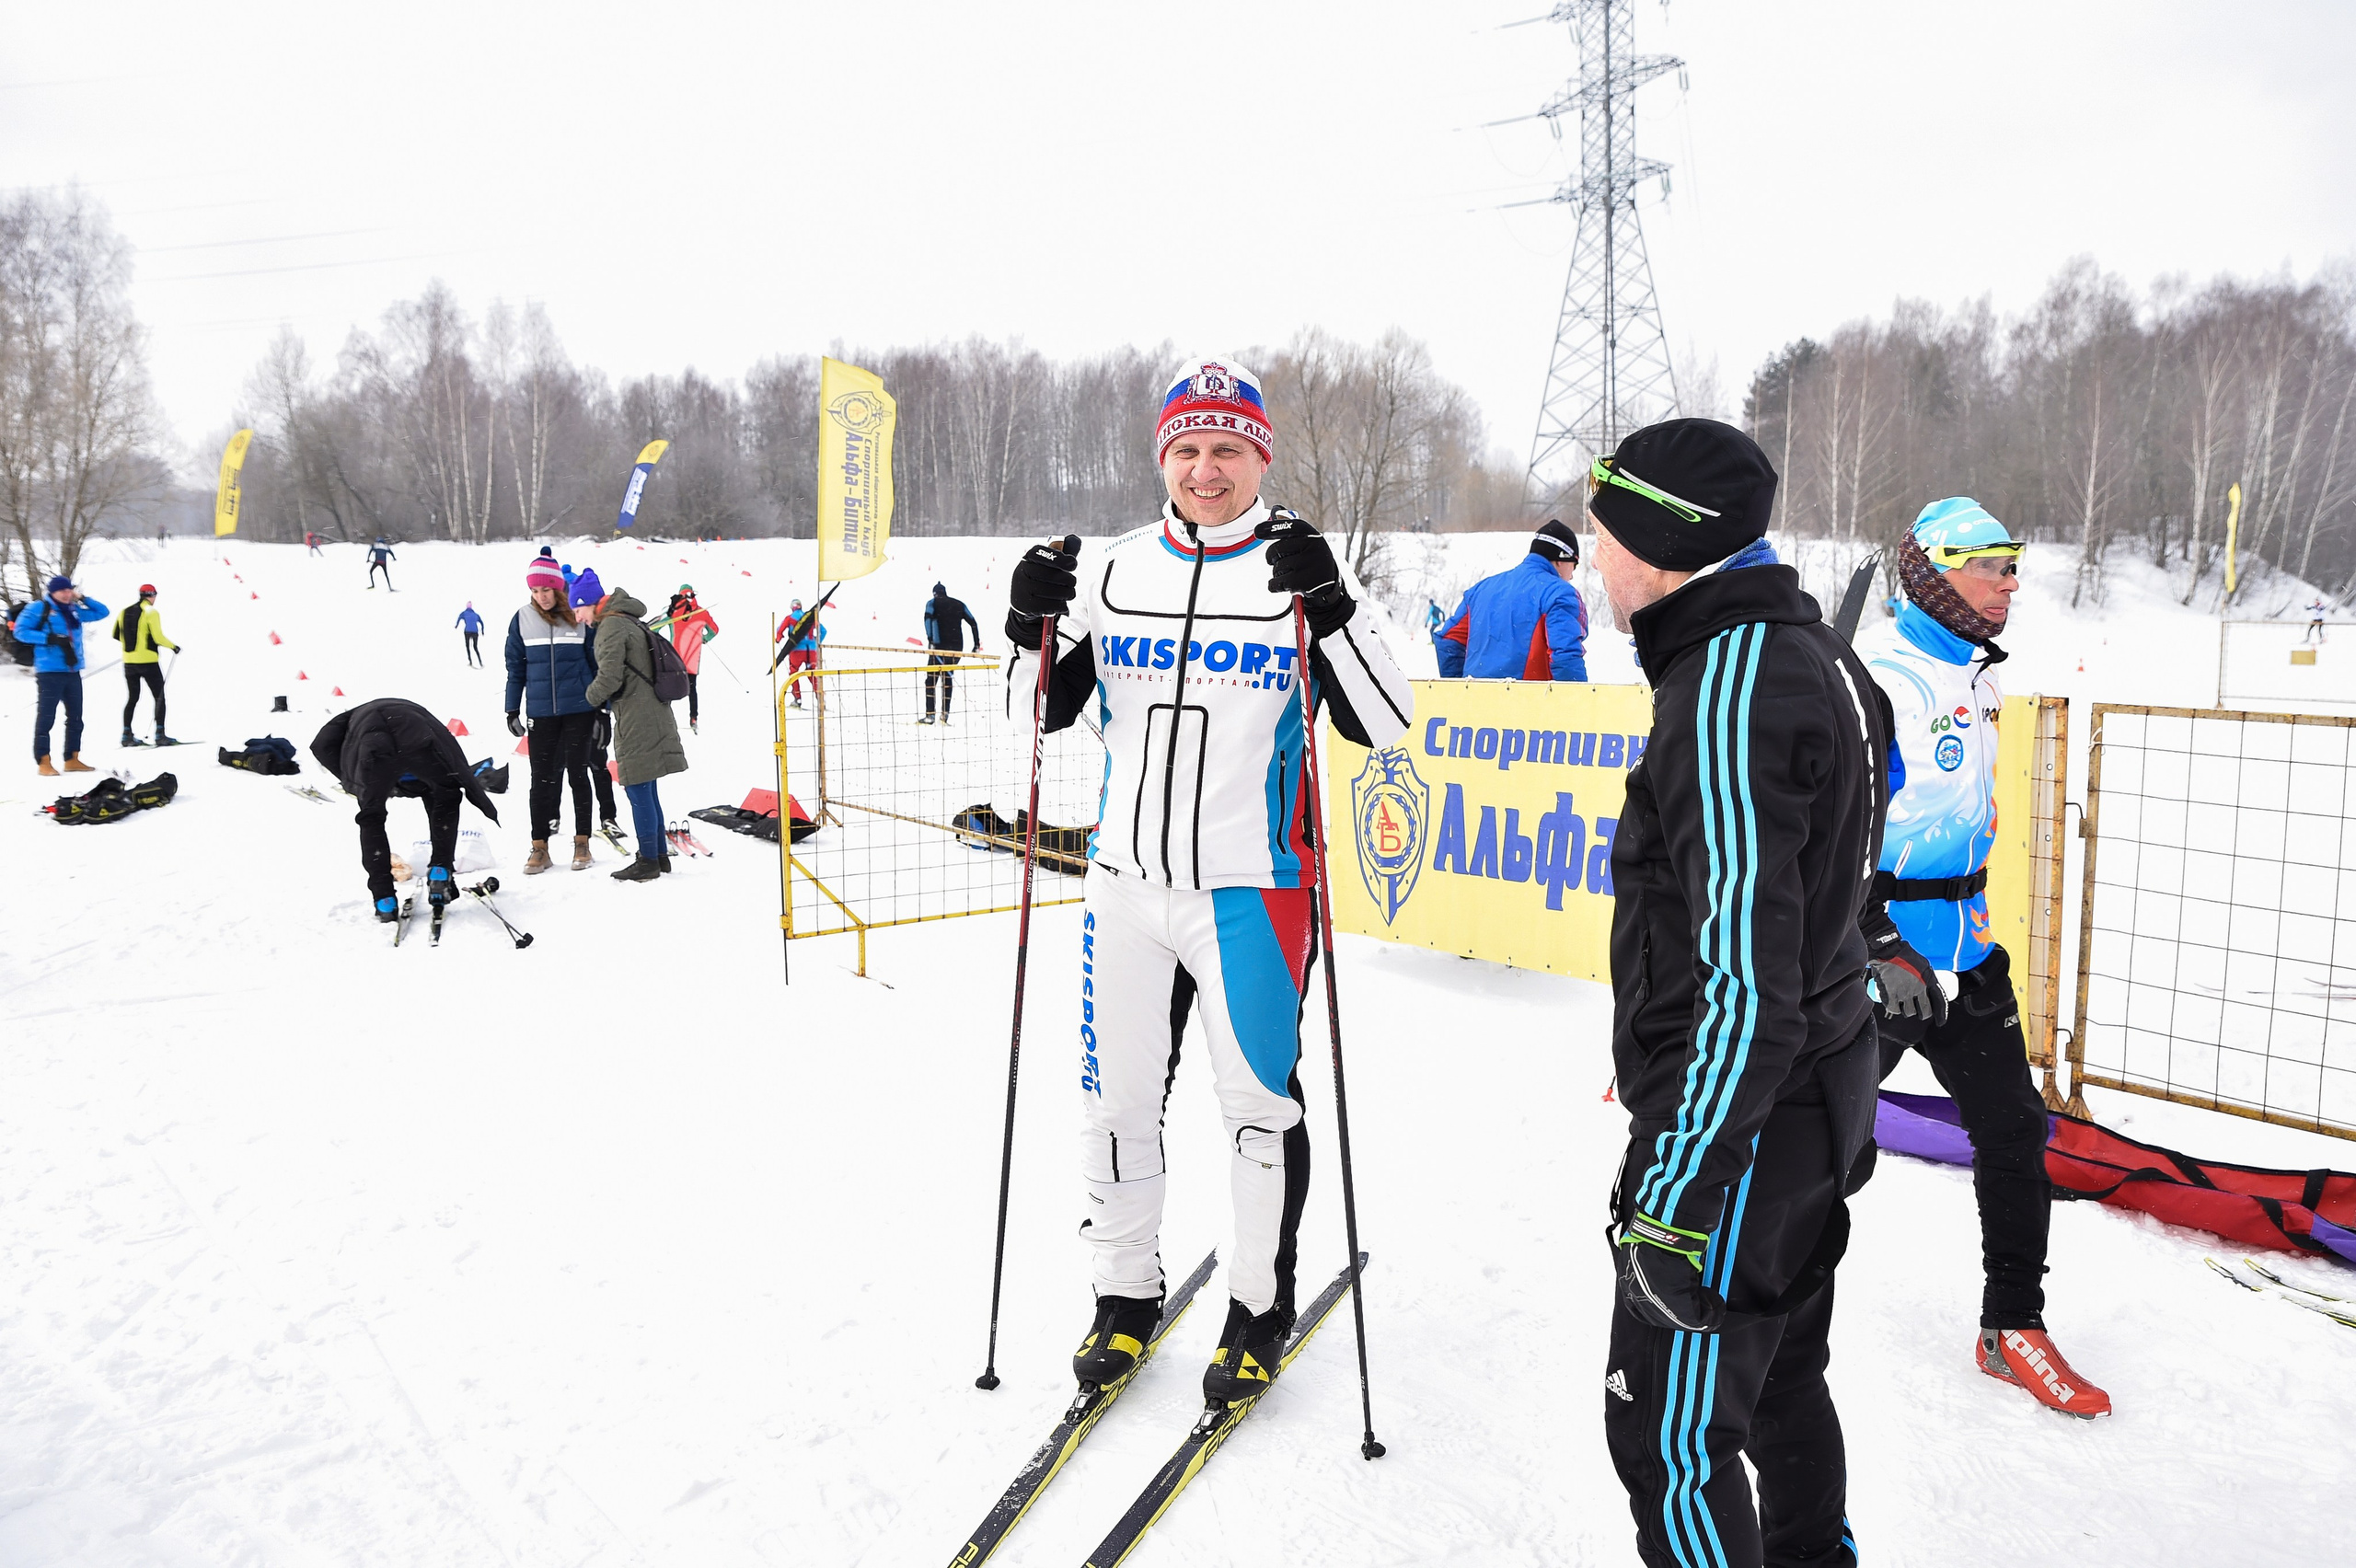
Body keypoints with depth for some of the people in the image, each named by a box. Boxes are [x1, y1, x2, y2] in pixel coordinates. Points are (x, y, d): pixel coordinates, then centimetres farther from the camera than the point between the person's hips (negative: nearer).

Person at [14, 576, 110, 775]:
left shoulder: (74, 611, 14)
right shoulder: (39, 608, -2)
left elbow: (102, 612, 23)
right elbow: (21, 631, -8)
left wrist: (84, 599, 7)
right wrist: (50, 638, -18)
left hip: (73, 671, 7)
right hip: (49, 671, -7)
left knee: (75, 717, 10)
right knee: (46, 717, -5)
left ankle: (72, 759, 19)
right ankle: (44, 763, -3)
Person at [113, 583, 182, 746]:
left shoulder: (124, 611, 8)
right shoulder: (151, 612, -10)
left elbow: (116, 635, 14)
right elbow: (157, 637, -17)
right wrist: (173, 646, -1)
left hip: (129, 662, 6)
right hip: (148, 661, -6)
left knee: (132, 698, 14)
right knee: (159, 696, 2)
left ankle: (127, 735, 12)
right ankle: (160, 734, -5)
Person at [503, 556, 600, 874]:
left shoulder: (580, 616, -2)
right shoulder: (523, 619, 2)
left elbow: (598, 663, 4)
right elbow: (515, 667, 8)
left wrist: (602, 709, 2)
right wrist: (512, 710, 6)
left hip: (578, 710, -1)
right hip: (541, 713, 2)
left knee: (577, 774, 5)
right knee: (541, 777, 4)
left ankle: (582, 842, 15)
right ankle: (539, 847, 10)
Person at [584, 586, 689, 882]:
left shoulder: (612, 625, -11)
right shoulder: (636, 625, 18)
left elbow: (610, 677, -20)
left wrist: (593, 695, 0)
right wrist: (604, 699, 16)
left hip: (637, 721, -9)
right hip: (654, 717, 9)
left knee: (638, 791, -3)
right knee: (646, 791, 16)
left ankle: (648, 861, 2)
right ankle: (660, 855, 22)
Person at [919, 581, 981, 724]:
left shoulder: (932, 603, 7)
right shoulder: (959, 604, 17)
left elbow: (928, 618, -13)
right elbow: (973, 623, 12)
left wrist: (930, 640, -20)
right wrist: (977, 644, 13)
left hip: (940, 646, -4)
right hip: (957, 647, 4)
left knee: (931, 679, 2)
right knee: (948, 677, 15)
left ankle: (930, 715, -8)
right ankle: (945, 713, 7)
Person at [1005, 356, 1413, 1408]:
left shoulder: (1304, 572, -4)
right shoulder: (1116, 572, 6)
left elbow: (1385, 726, -12)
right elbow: (1039, 712, 11)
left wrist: (1330, 607, -24)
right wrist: (1032, 625, -8)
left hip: (1251, 888, -3)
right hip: (1126, 883, 4)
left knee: (1259, 1102, 8)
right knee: (1116, 1100, 12)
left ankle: (1261, 1306, 28)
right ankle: (1126, 1294, 32)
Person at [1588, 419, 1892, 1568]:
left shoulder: (1724, 691, -24)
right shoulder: (1817, 656, 7)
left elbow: (1744, 980, -28)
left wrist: (1677, 1191, -23)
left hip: (1739, 1120, -10)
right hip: (1820, 1089, 10)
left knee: (1668, 1433, 4)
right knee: (1780, 1383, 26)